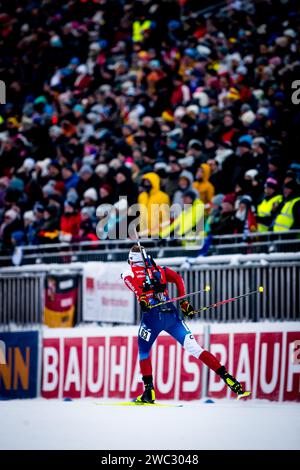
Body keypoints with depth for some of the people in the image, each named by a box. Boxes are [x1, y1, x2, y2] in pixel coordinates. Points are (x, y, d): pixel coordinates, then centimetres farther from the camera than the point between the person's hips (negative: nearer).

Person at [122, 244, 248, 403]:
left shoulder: (129, 273, 13)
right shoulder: (159, 269, 24)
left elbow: (132, 284, -10)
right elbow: (177, 278, 11)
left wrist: (141, 298, -26)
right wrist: (183, 302, 12)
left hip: (152, 315, -3)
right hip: (171, 314, 3)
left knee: (143, 350, 17)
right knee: (194, 348, 1)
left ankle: (149, 391, 7)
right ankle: (225, 376, -11)